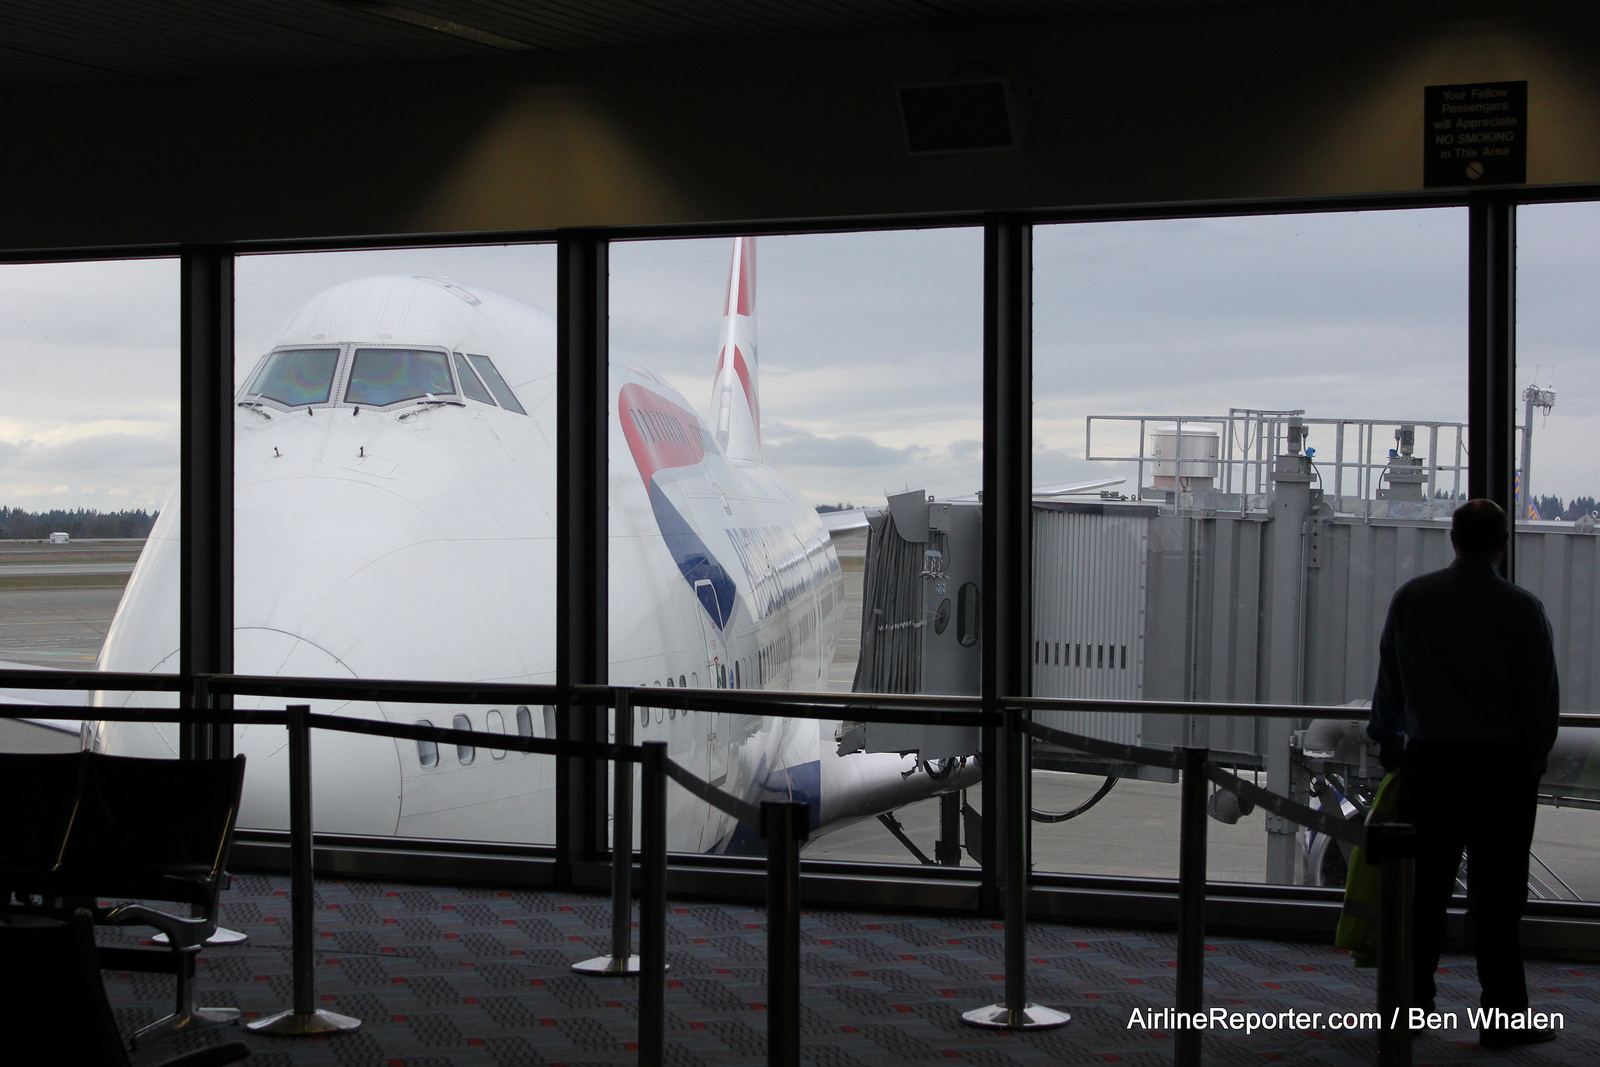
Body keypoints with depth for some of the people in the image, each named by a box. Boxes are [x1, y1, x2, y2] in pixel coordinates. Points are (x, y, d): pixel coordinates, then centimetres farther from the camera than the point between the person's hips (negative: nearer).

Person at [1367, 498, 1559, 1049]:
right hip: (1502, 765, -2)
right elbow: (1542, 700, -1)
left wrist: (1389, 744, 22)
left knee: (1423, 890, 8)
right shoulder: (1523, 609, -4)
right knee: (1497, 899, 2)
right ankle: (1504, 1017, 5)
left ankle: (1409, 1005, 10)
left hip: (1429, 761, 2)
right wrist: (1532, 764, 10)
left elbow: (1389, 683, 9)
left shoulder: (1412, 598, 2)